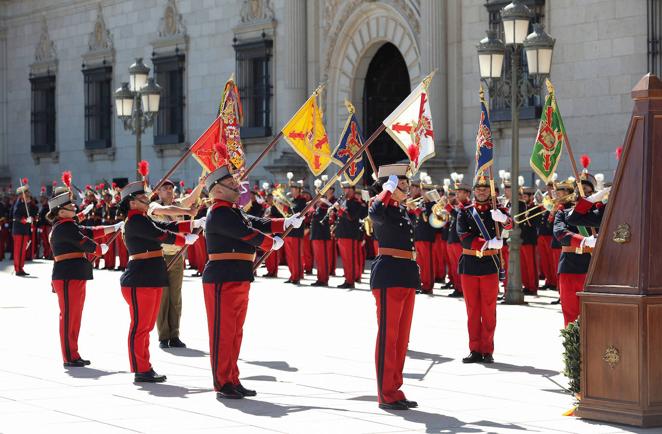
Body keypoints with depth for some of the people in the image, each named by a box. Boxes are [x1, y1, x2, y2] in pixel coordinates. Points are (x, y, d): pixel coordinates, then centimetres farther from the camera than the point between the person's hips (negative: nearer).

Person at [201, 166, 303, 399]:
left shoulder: (234, 212, 17)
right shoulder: (219, 213, -15)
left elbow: (259, 223, 14)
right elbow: (248, 234, -17)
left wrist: (288, 222, 3)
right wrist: (273, 243, -3)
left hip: (239, 280, 10)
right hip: (223, 280, -10)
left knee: (235, 332, 13)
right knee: (223, 331, -5)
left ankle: (232, 380, 20)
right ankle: (222, 383, 0)